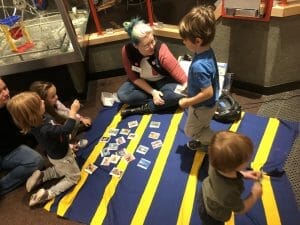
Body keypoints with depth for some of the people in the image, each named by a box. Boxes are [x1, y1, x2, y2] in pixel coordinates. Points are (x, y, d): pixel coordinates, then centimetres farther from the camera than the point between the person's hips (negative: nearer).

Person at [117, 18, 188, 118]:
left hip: (163, 81, -2)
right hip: (143, 83, 3)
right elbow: (134, 78, -13)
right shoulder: (127, 51, -24)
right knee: (122, 94, -24)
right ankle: (163, 100, -16)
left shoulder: (161, 50, -32)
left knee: (178, 94, -33)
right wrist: (153, 92, -22)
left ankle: (143, 108, -17)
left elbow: (181, 76, -33)